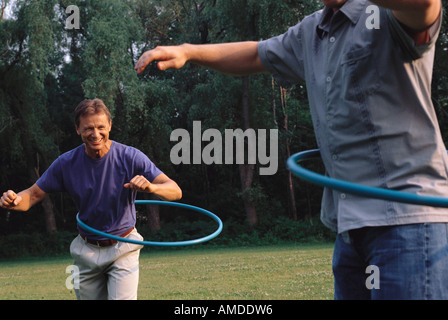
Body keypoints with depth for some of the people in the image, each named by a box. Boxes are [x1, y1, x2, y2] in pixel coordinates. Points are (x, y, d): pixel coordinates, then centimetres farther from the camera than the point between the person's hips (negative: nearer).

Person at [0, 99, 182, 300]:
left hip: (123, 248, -3)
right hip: (86, 251, 3)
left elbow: (175, 191, -19)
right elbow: (33, 195, -2)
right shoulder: (66, 163, -8)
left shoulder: (130, 157, -15)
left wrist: (151, 187, -43)